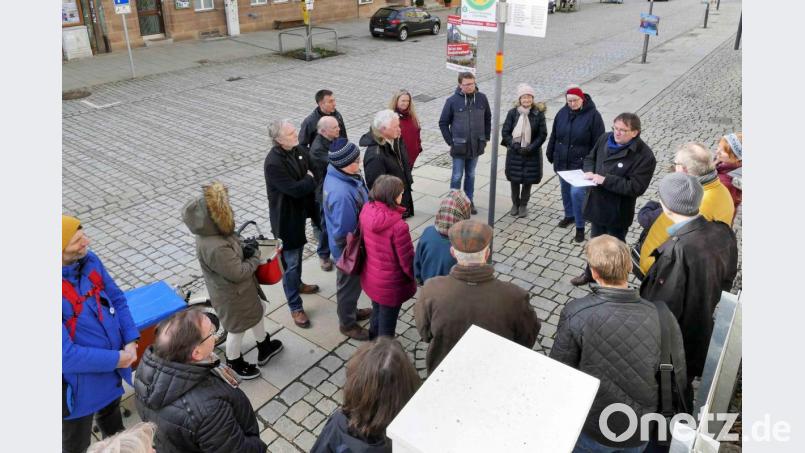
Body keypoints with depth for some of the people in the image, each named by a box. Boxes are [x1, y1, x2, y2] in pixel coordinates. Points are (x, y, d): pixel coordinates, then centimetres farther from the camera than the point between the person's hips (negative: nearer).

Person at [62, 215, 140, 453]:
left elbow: (117, 300, 0)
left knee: (111, 412, 35)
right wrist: (116, 359, -22)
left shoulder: (89, 260, -11)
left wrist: (130, 341, -12)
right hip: (80, 382, -6)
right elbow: (66, 354, -30)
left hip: (112, 369, 7)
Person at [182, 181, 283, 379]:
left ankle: (264, 347, 51)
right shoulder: (215, 248, -39)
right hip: (231, 294, -9)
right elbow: (239, 273, -30)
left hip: (242, 288, 9)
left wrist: (245, 249, -11)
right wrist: (255, 256, -15)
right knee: (238, 329, 16)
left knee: (258, 311, 28)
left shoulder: (213, 233, -9)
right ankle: (234, 365, 43)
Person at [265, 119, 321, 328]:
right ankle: (295, 307, 14)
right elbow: (295, 189, -30)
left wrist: (308, 181, -11)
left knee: (298, 254, 27)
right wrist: (310, 180, -14)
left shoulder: (299, 150, -3)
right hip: (286, 218, -8)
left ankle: (297, 284, 51)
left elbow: (311, 172, 8)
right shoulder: (273, 163, -28)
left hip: (300, 211, 8)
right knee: (290, 263, 2)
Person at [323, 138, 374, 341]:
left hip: (350, 243, 9)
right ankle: (347, 323, 40)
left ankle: (350, 311, 53)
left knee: (352, 282, 29)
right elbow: (343, 233, -30)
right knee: (349, 284, 16)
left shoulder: (339, 174, -8)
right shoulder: (342, 194, -39)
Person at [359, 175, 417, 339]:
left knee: (377, 314, 30)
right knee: (387, 324, 16)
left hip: (370, 277, 7)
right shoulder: (398, 226, -33)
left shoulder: (366, 211, -14)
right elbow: (407, 259, -22)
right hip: (391, 284, -7)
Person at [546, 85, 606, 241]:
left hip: (581, 163, -5)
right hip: (562, 161, 5)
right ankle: (569, 215, 41)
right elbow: (554, 135, 10)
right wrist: (550, 154, 13)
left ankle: (580, 227, 1)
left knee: (577, 193, -12)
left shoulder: (593, 115, -13)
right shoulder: (562, 112, 1)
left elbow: (598, 142, -12)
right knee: (565, 190, 18)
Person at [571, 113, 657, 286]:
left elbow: (636, 187, -26)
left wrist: (605, 180, -29)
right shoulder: (605, 139, -3)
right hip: (597, 203, 6)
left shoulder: (644, 155, -22)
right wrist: (589, 171, -10)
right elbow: (590, 158, 13)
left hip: (618, 210, -6)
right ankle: (591, 272, 45)